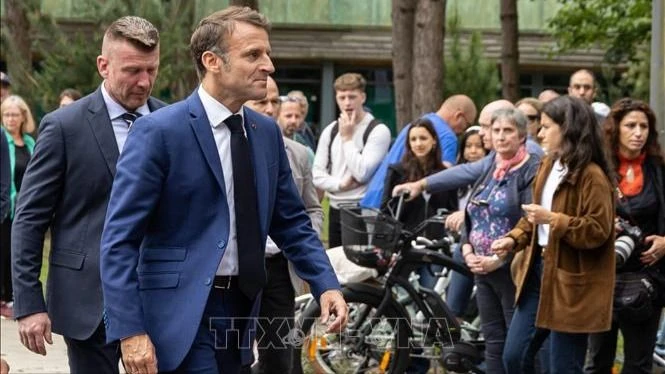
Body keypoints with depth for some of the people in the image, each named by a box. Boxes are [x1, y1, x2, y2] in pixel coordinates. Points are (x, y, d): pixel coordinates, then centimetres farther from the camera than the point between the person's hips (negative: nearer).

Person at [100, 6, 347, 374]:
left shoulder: (267, 133, 9)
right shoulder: (159, 131, -11)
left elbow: (291, 222, 17)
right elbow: (119, 240, -13)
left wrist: (326, 285, 1)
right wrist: (130, 331, -19)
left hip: (239, 311, 7)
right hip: (181, 314, -7)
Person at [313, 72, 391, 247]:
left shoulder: (378, 131, -7)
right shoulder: (330, 131, 11)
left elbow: (362, 173, -16)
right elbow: (317, 174, 9)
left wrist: (347, 138, -9)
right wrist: (341, 184, -9)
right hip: (336, 209, 6)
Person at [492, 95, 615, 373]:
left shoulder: (591, 175, -15)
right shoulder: (548, 166, 12)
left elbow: (597, 231, -20)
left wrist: (553, 219, -26)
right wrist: (514, 239, 4)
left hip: (570, 281, -8)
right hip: (538, 269, 9)